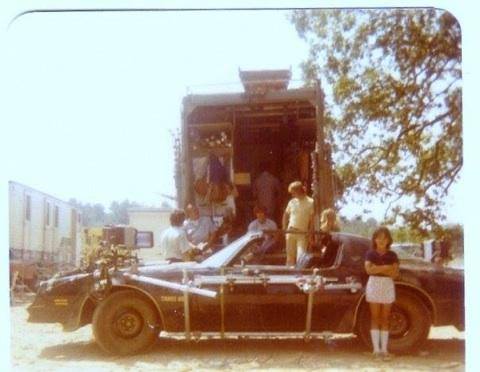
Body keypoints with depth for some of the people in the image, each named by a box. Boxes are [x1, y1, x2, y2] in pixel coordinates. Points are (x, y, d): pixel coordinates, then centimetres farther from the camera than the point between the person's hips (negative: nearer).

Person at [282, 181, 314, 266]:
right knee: (290, 256, 9)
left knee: (300, 256, -12)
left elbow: (312, 219, -5)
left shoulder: (310, 202, -5)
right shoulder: (292, 202, 7)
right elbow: (286, 215, 17)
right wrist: (284, 229, 9)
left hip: (303, 234, -4)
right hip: (291, 232, 4)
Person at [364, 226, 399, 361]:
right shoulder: (370, 254, 3)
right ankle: (376, 349, 0)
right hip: (374, 284, -1)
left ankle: (384, 349, 5)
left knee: (384, 319, 3)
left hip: (388, 286, 1)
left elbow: (395, 273, -5)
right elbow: (369, 269, -14)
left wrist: (377, 268, -14)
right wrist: (386, 267, -13)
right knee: (375, 318, -1)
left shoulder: (392, 255, 6)